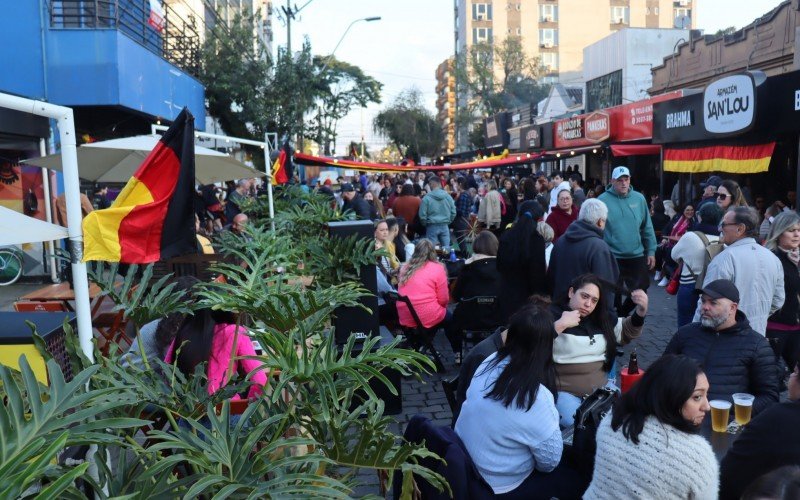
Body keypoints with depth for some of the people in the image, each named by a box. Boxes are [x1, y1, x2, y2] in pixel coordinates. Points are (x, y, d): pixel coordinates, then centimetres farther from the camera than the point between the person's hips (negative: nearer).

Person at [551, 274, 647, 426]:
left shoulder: (601, 317, 14)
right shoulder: (551, 315, -7)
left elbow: (625, 332, 25)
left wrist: (641, 311, 6)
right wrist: (560, 325, -27)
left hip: (600, 386, 7)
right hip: (563, 390, -6)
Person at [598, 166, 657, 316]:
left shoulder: (639, 198, 2)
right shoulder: (603, 200, -9)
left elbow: (647, 227, 7)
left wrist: (651, 251, 5)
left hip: (637, 255, 4)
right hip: (612, 257, -3)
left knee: (641, 289, 12)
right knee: (614, 293, 8)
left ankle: (622, 314, 36)